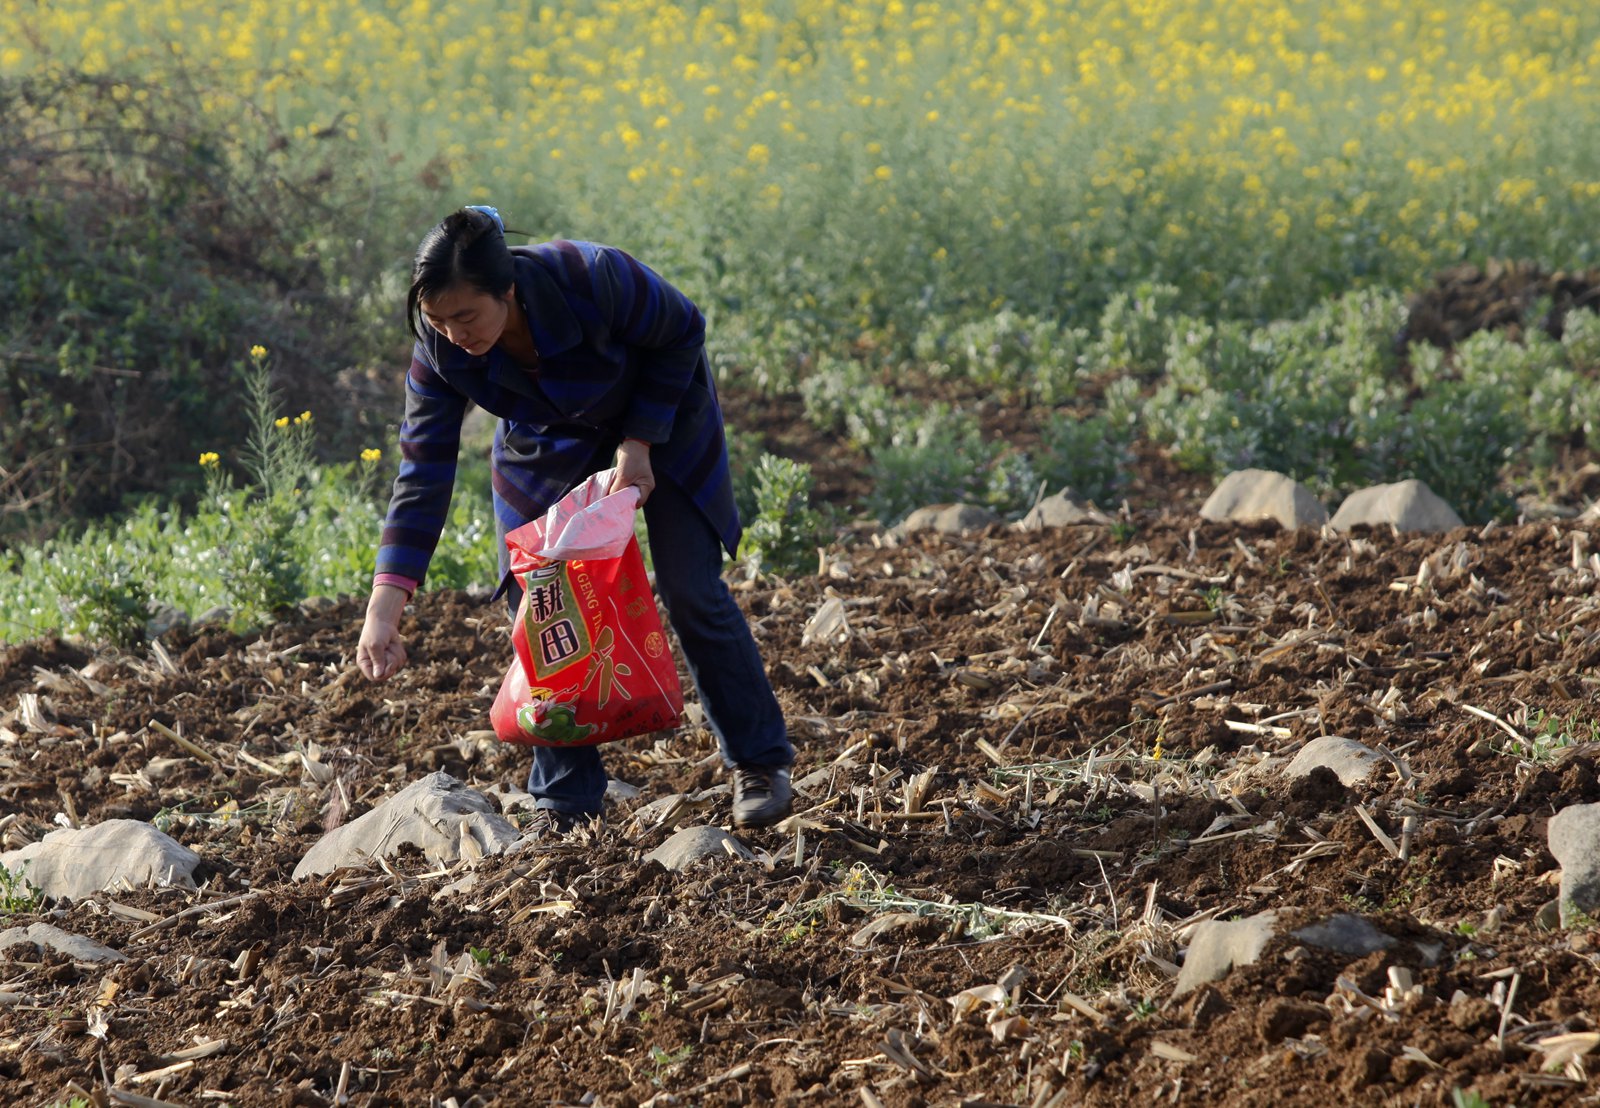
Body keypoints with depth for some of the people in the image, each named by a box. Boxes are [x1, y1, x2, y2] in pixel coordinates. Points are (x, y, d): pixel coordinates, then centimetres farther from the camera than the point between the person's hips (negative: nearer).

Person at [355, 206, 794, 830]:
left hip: (658, 413, -3)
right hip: (548, 446, 3)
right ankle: (564, 803, 6)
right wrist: (384, 607, -35)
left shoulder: (593, 280, -40)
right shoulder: (439, 351, -30)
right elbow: (424, 474, -27)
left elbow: (682, 333, -20)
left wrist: (640, 444, -24)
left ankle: (760, 762, 11)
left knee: (691, 592, -7)